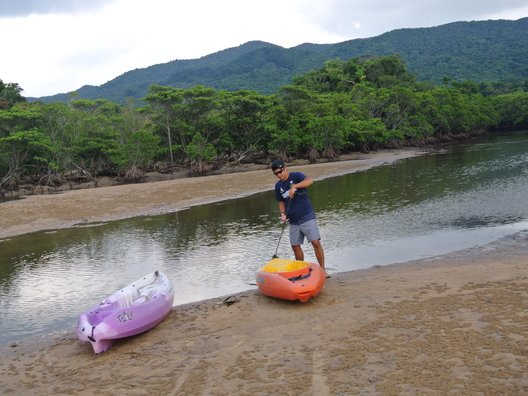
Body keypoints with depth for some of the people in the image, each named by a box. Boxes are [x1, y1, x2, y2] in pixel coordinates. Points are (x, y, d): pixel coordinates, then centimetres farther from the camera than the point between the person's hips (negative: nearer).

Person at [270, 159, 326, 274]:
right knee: (295, 247, 9)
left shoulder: (295, 176, -8)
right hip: (293, 221, 6)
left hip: (307, 216, -6)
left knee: (316, 242, -12)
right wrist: (283, 213, 1)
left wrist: (294, 186, -39)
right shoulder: (278, 186, 9)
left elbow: (310, 180, -27)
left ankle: (323, 269, -4)